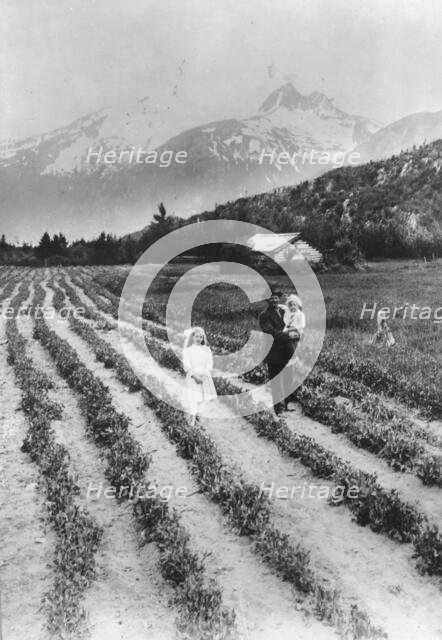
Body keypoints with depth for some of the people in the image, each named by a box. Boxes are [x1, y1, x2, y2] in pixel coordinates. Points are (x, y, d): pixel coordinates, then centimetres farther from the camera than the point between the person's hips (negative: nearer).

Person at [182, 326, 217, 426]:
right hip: (192, 377, -3)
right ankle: (193, 418, -7)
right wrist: (195, 375, -19)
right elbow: (187, 365, -7)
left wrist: (203, 375, -13)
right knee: (193, 397, -10)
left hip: (205, 377, 3)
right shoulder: (188, 350, 0)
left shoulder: (206, 349, 8)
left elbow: (209, 364, 1)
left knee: (205, 397, 0)